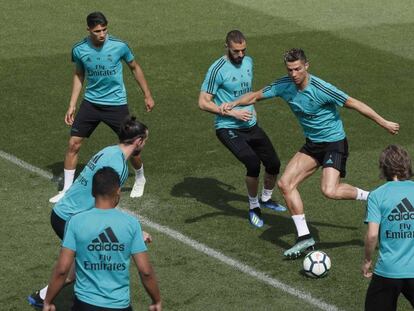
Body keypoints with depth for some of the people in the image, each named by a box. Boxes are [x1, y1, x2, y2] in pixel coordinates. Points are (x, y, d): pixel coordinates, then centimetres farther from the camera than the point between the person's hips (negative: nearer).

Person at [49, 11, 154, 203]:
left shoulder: (119, 46, -14)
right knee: (73, 144, -5)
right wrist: (72, 105, 5)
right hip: (91, 103, 2)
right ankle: (66, 190, 8)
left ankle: (140, 179, 32)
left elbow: (135, 68, 4)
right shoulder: (79, 50, -9)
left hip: (116, 104, -2)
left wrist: (147, 95, 7)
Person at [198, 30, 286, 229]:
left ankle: (266, 199, 38)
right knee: (253, 163, -24)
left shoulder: (248, 62, 7)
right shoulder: (218, 69, -16)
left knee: (273, 164, 8)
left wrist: (251, 108, 12)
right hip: (228, 128, -7)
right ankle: (254, 208, -2)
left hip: (250, 126, 7)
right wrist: (233, 113, -19)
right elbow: (203, 103, -16)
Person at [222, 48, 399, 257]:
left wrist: (384, 123, -14)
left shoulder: (320, 89, -24)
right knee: (285, 184, -4)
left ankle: (369, 197, 0)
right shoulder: (284, 85, -5)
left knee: (330, 191, -27)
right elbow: (256, 95, 8)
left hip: (334, 143, -7)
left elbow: (353, 103, -19)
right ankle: (304, 237, 3)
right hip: (312, 144, 7)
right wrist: (233, 103, -10)